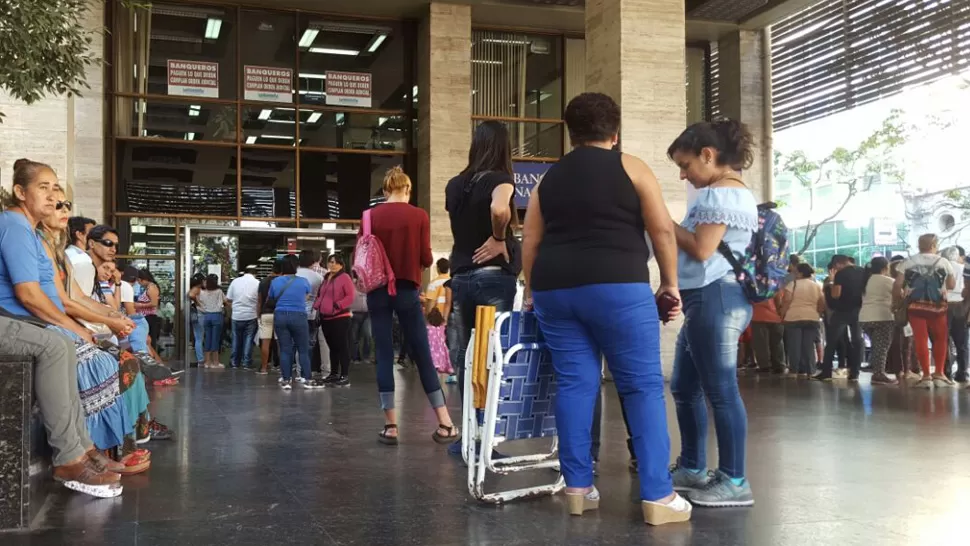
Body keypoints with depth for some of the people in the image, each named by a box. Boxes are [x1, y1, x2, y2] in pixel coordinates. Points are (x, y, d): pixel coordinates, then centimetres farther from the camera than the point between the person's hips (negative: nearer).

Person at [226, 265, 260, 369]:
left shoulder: (235, 281, 1)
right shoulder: (257, 283, -6)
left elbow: (228, 299, 4)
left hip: (237, 315, 2)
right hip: (251, 316, -2)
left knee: (236, 339, 13)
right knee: (248, 339, 5)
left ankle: (234, 362, 19)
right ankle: (246, 363, 5)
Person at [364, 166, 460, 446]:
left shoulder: (370, 216, 1)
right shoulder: (419, 216, -3)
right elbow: (426, 259, -4)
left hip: (378, 291, 1)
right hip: (407, 291, -1)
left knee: (384, 355, 5)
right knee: (422, 355, 4)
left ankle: (391, 426, 4)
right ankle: (445, 424, 5)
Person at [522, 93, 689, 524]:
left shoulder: (548, 179, 16)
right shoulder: (630, 167, 4)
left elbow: (530, 241, 15)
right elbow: (661, 228, -2)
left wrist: (531, 290, 23)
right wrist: (670, 282, 6)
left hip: (555, 287, 5)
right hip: (615, 286, -4)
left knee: (575, 384, 8)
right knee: (643, 386, 0)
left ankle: (578, 488, 11)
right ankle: (657, 495, -2)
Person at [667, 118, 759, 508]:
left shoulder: (720, 193, -11)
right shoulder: (730, 193, 22)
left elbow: (702, 250, -17)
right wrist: (670, 230, 16)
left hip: (713, 298, -11)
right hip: (706, 299, 11)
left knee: (720, 390, -8)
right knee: (684, 387, 15)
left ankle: (734, 482, -3)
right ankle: (692, 468, 24)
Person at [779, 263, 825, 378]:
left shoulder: (792, 284, -3)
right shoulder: (817, 286, 10)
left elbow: (786, 301, -10)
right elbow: (822, 304, 8)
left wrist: (782, 315, -1)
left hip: (793, 318, -3)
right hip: (812, 319, 3)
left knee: (794, 345, 0)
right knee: (809, 346, 6)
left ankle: (794, 371, -1)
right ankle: (809, 371, 5)